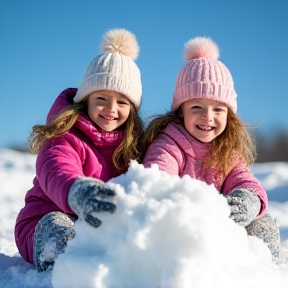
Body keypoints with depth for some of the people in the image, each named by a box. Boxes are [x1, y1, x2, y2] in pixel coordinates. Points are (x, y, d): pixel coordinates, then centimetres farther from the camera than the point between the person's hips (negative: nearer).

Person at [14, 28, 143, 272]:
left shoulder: (130, 145, 9)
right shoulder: (64, 139, -11)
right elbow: (57, 176, -34)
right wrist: (78, 193, -58)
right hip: (46, 225, -4)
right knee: (56, 224, -36)